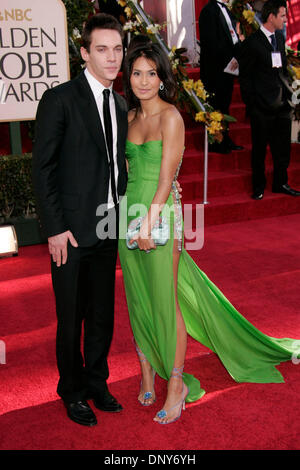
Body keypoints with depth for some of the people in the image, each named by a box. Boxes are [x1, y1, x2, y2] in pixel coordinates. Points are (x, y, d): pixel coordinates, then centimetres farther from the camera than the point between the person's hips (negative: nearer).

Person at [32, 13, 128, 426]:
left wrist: (122, 217, 7)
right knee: (71, 319, 8)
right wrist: (56, 228, -14)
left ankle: (96, 382, 34)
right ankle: (72, 392, 28)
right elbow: (43, 168, -11)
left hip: (109, 229, 6)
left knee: (102, 315, 16)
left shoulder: (120, 105, 11)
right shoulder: (59, 99, -9)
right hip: (72, 231, -6)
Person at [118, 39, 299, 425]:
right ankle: (147, 374, 26)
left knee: (165, 301, -1)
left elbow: (166, 176, -13)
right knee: (137, 300, 11)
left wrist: (149, 222, -17)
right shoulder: (130, 117, 11)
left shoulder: (170, 117, -8)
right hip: (130, 213, 6)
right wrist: (133, 217, 7)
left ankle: (177, 385, 12)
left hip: (161, 215, -6)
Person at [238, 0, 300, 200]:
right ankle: (259, 186, 20)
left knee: (283, 147, 12)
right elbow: (245, 76, -8)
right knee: (260, 148, 6)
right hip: (262, 108, -6)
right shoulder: (252, 43, -10)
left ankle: (280, 183, 27)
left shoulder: (280, 38, 11)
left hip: (283, 104, 7)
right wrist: (251, 105, -10)